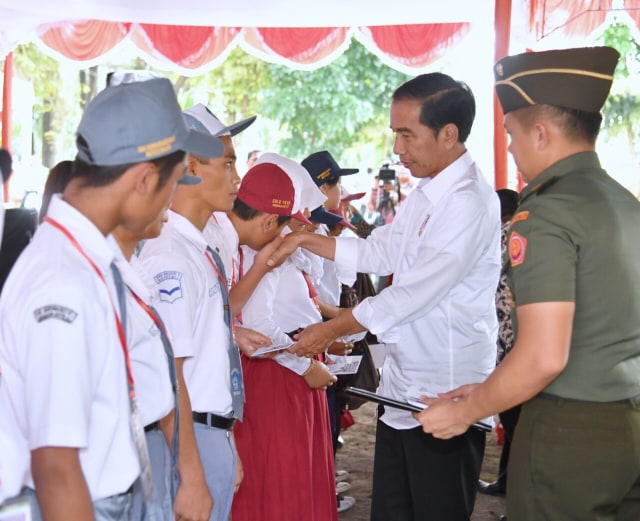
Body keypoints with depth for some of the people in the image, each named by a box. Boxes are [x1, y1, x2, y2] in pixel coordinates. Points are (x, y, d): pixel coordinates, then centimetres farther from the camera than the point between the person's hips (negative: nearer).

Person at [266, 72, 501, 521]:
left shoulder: (469, 203, -21)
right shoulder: (426, 194, 9)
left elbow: (411, 294, -22)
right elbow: (380, 253, 17)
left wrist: (330, 331, -11)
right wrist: (307, 241, 8)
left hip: (445, 393, -9)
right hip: (403, 383, 9)